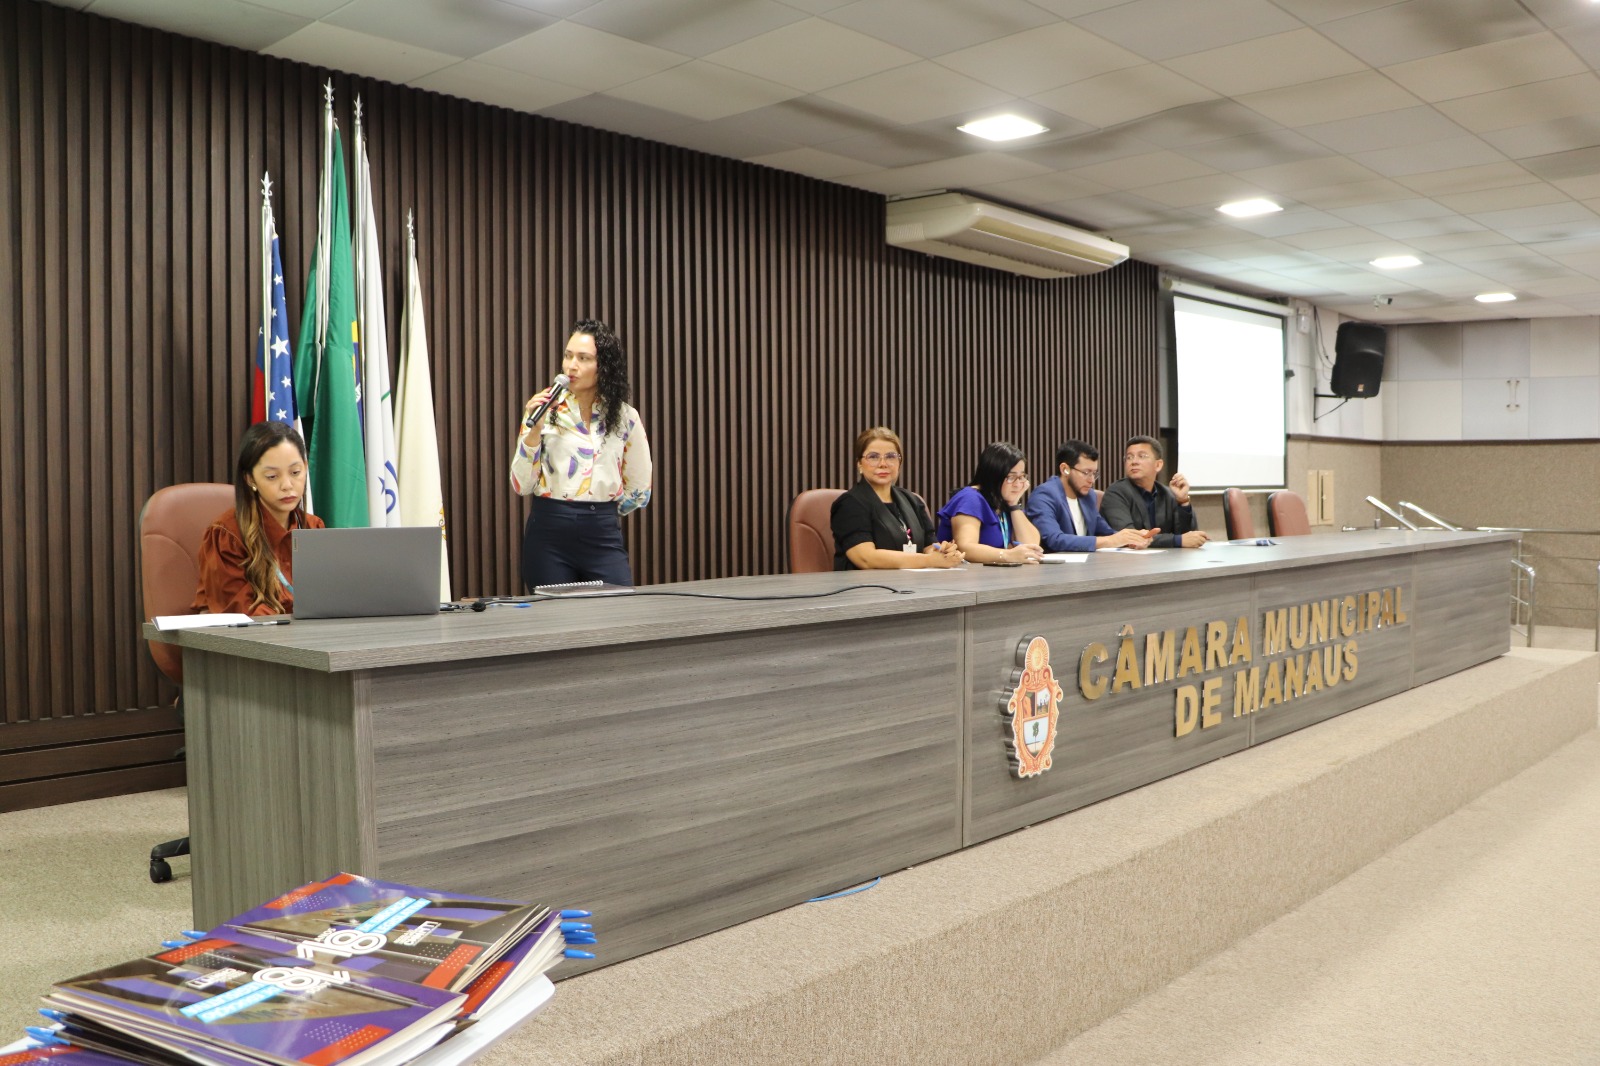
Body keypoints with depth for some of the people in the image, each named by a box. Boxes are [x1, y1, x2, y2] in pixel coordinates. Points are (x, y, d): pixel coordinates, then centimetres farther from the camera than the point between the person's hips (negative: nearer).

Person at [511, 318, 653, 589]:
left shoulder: (625, 417, 3)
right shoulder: (546, 410, 0)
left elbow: (640, 489, 14)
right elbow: (521, 485, -5)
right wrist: (534, 430, -14)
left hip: (603, 535, 1)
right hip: (549, 535, -1)